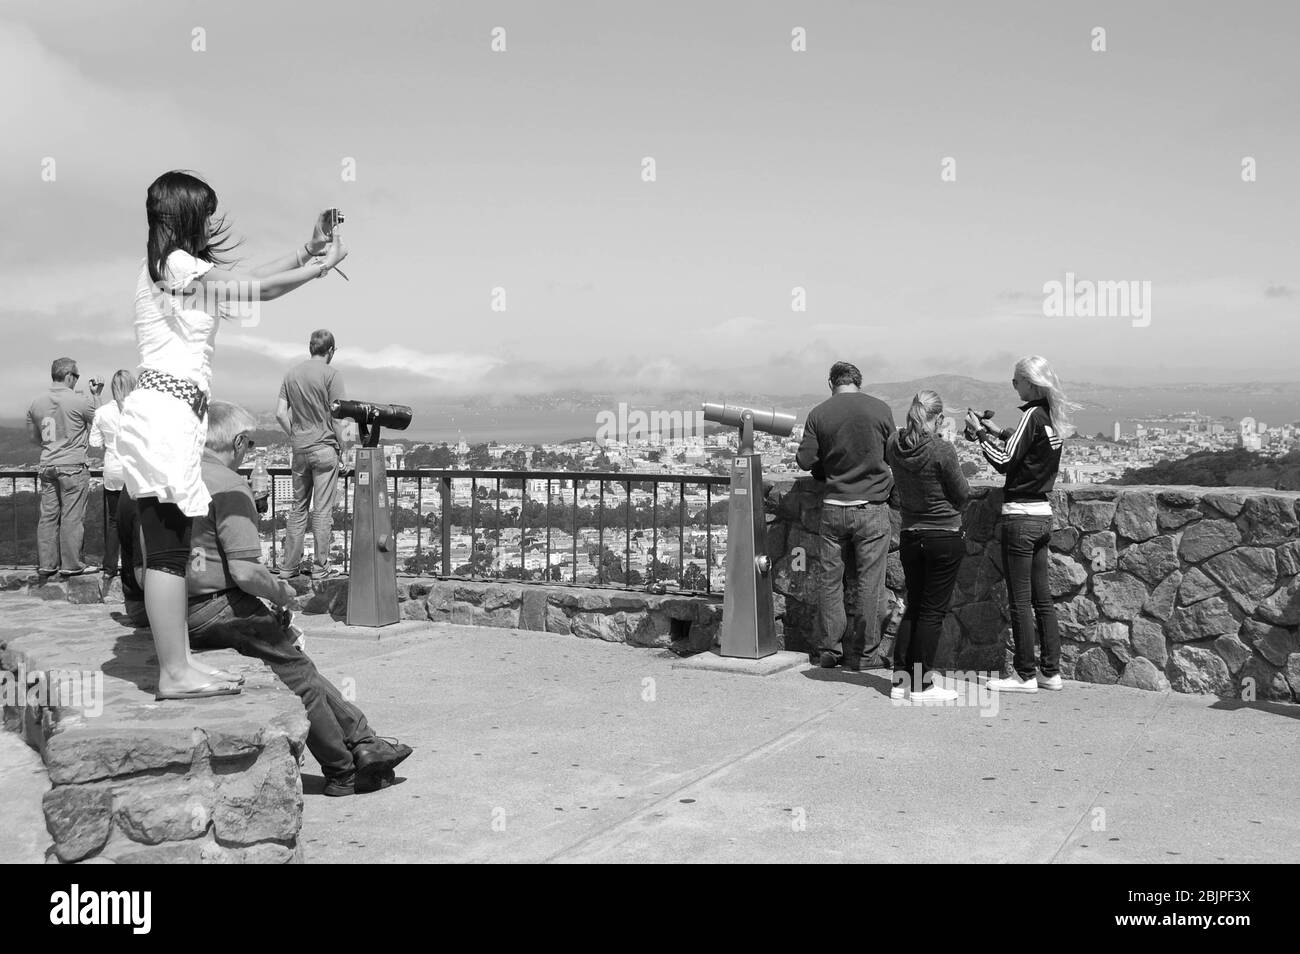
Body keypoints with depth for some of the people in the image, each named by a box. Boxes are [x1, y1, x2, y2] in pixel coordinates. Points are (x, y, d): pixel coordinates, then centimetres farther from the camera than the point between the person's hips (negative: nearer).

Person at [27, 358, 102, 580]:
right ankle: (71, 564, 5)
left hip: (47, 467, 6)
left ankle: (45, 564, 14)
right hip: (72, 466, -6)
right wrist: (95, 395, 10)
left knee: (48, 515, 10)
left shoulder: (36, 404, 6)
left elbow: (34, 437, 15)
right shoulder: (80, 401, -13)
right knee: (72, 516, 1)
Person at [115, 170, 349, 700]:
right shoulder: (172, 262, -6)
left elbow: (251, 277, 25)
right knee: (167, 549, -9)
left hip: (175, 412, 10)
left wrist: (309, 249, 22)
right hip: (165, 409, -10)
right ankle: (174, 674, -6)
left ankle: (179, 663, 14)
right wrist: (324, 266, 7)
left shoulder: (188, 268, 22)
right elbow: (259, 289, -4)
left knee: (173, 546, 9)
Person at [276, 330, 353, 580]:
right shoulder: (331, 375, -10)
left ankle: (289, 566, 15)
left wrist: (295, 436, 16)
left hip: (299, 449, 5)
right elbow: (337, 416, -13)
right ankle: (320, 567, 6)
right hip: (324, 448, -5)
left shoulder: (291, 374, 7)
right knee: (322, 510, 1)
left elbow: (280, 413, 6)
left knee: (298, 508, 13)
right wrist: (344, 448, -4)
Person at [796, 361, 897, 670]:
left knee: (829, 579, 12)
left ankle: (831, 649, 17)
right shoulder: (880, 409, -3)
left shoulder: (819, 413, -3)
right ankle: (861, 652, 9)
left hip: (833, 506, 1)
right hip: (872, 505, -1)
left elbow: (805, 460, -1)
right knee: (870, 581, 6)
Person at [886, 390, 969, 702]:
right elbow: (962, 493, -9)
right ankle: (922, 685, 8)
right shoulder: (942, 450, -18)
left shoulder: (894, 445, -3)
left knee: (913, 607, 16)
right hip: (946, 537, -5)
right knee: (933, 611, 2)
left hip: (909, 536, 5)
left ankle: (901, 679, 17)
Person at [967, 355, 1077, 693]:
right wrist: (993, 433, 14)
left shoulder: (1032, 415, -15)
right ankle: (1051, 671, 18)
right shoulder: (1053, 417, 10)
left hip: (1021, 515, -9)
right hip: (1043, 513, 9)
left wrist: (981, 432, -6)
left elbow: (1005, 462, -16)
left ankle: (1026, 675, 4)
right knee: (1042, 598, 13)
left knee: (1020, 600, -1)